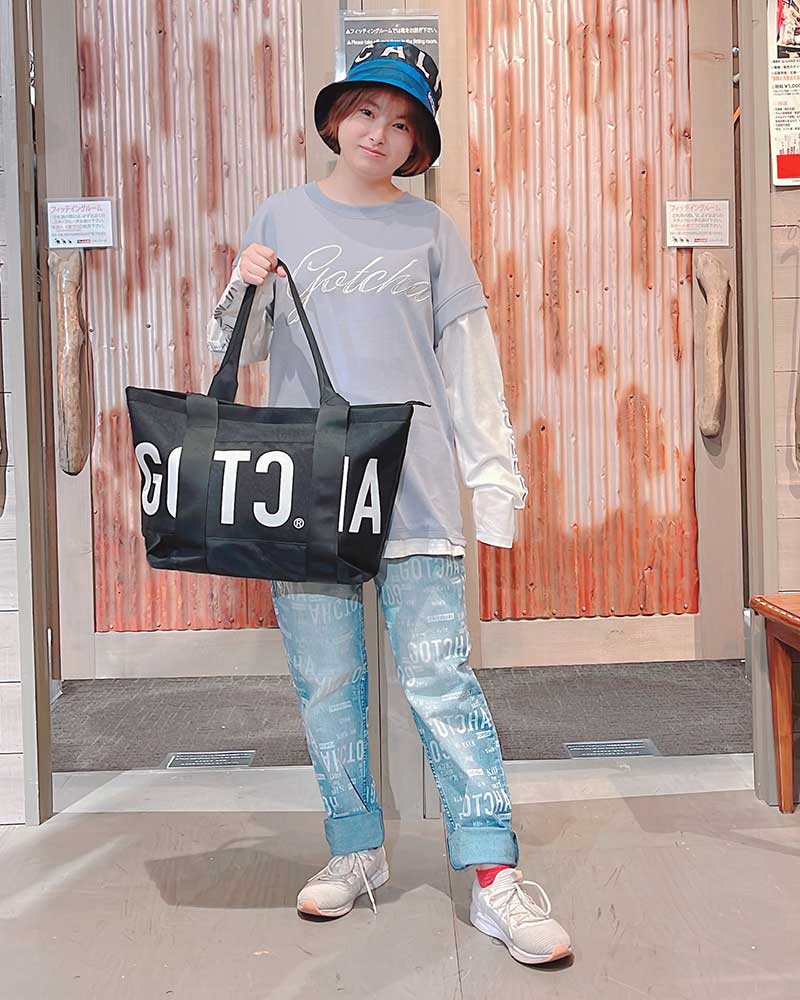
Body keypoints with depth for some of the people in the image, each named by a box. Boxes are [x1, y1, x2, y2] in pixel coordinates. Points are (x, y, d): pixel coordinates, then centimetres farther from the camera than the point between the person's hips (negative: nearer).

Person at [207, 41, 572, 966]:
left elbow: (469, 363, 7)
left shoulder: (430, 229, 9)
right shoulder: (283, 216, 12)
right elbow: (238, 351, 13)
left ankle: (495, 875, 2)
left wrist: (494, 473, 1)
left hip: (413, 483, -1)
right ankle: (356, 850, 23)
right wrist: (246, 292, -8)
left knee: (441, 677, -6)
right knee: (325, 682, 6)